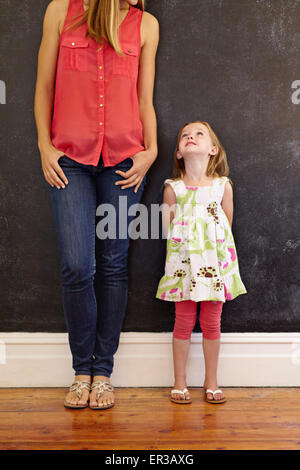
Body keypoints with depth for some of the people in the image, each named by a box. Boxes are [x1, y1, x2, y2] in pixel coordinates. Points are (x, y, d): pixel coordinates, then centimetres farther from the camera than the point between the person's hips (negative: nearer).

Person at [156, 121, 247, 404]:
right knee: (184, 321, 6)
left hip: (215, 263, 1)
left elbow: (227, 226, 6)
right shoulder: (173, 188, -1)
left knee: (212, 322, 9)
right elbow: (167, 230, 4)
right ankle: (179, 383, 21)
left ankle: (211, 383, 25)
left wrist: (215, 250, 1)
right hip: (184, 263, -1)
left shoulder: (223, 185, 0)